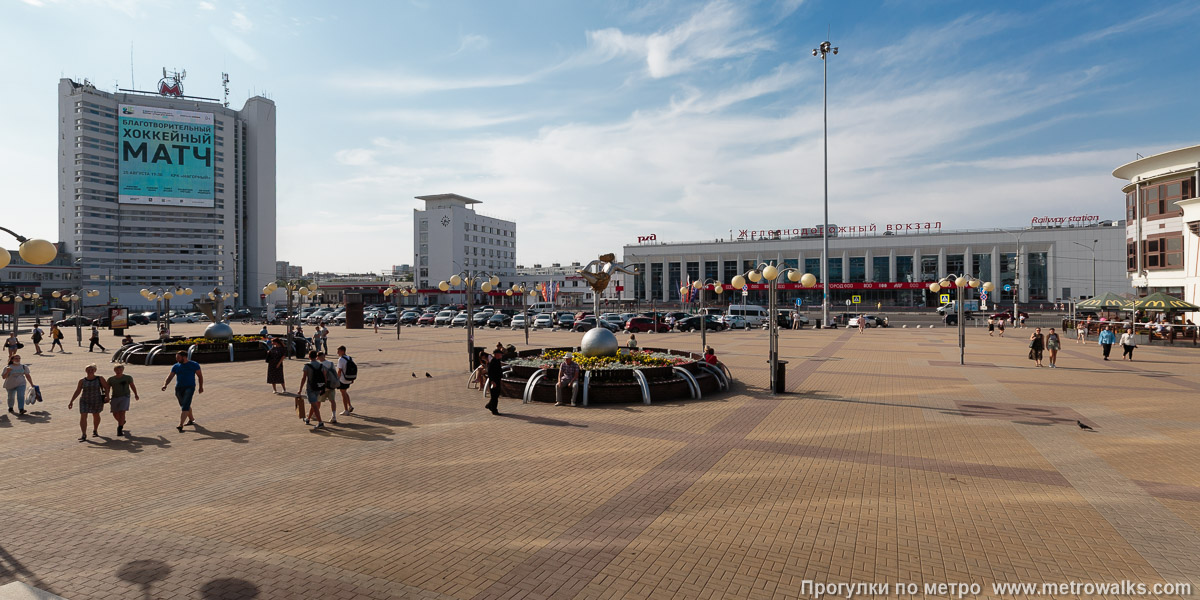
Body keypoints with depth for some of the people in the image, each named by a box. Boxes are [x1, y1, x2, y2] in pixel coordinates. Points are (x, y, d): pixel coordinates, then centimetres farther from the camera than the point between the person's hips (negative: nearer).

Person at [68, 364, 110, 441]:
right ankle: (83, 435, -10)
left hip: (97, 401, 0)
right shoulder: (82, 381, -2)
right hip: (85, 401, 0)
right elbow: (77, 392, 1)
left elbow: (106, 387, -4)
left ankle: (95, 431, 39)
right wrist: (71, 402, -3)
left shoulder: (100, 379, -6)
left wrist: (107, 396, -18)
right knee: (83, 417, -11)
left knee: (96, 415, 17)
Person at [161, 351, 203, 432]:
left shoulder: (194, 365, -1)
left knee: (185, 407, -15)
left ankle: (180, 425, -20)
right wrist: (165, 385, -18)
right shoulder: (176, 366, 7)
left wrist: (201, 387, 4)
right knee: (184, 405, 17)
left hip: (189, 387, -5)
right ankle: (191, 419, 38)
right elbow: (170, 377, 0)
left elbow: (200, 376, 6)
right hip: (179, 388, 5)